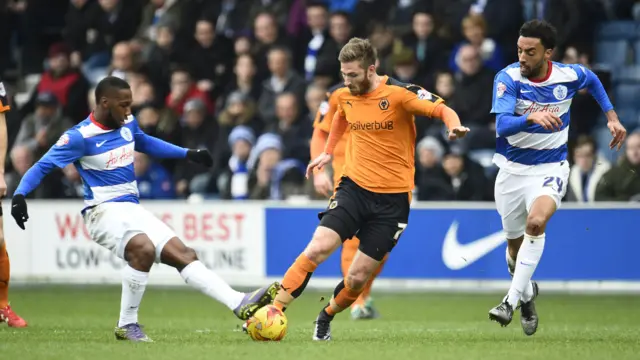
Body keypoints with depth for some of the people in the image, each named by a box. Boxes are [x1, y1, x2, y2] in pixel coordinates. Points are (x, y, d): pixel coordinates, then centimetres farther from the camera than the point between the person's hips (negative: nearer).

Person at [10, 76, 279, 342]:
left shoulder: (127, 124, 8)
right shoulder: (80, 137, -13)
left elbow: (146, 143, 30)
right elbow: (42, 166, -11)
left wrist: (188, 154, 28)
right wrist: (19, 195, -27)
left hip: (133, 209, 7)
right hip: (104, 210, -7)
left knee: (183, 255, -6)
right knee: (144, 249, -33)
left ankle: (241, 304, -13)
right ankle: (126, 325, -20)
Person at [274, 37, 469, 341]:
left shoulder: (399, 93, -13)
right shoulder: (344, 96, 4)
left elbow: (442, 110, -14)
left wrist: (454, 127, -34)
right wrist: (328, 152, 27)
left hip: (392, 198, -3)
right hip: (353, 187, 3)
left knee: (357, 278, 0)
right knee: (317, 249, -18)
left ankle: (325, 320, 27)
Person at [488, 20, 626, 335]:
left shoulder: (569, 75, -11)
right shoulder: (508, 78, -18)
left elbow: (593, 81, 15)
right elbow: (501, 125, -31)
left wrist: (612, 117, 9)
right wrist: (532, 117, -48)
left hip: (550, 167, -1)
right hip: (512, 167, 1)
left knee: (536, 222, -30)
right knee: (515, 244, 13)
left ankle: (512, 301, -28)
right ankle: (527, 295, 44)